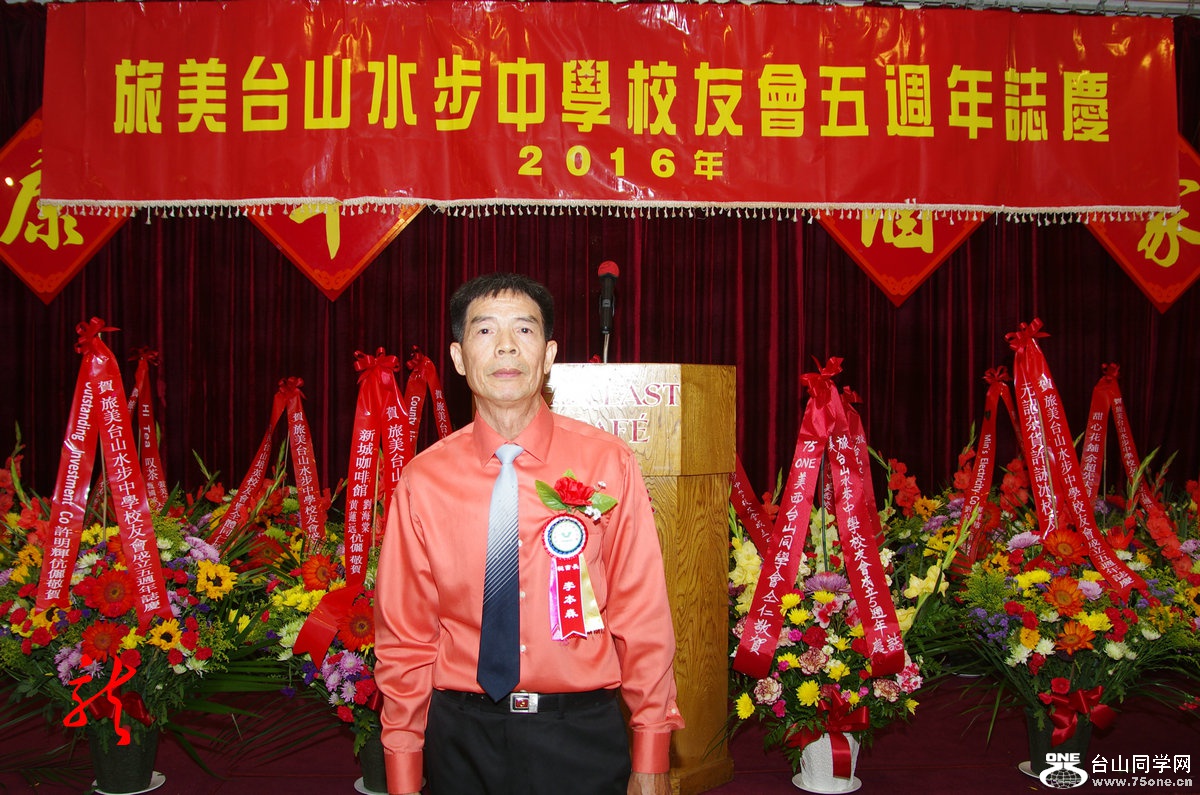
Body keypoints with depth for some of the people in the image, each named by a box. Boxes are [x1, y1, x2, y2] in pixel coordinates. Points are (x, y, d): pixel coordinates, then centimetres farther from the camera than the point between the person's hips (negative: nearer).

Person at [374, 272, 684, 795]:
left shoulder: (608, 464, -5)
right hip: (464, 739, 1)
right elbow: (404, 639, 1)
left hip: (582, 734, 0)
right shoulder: (422, 481, -4)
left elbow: (643, 617, -4)